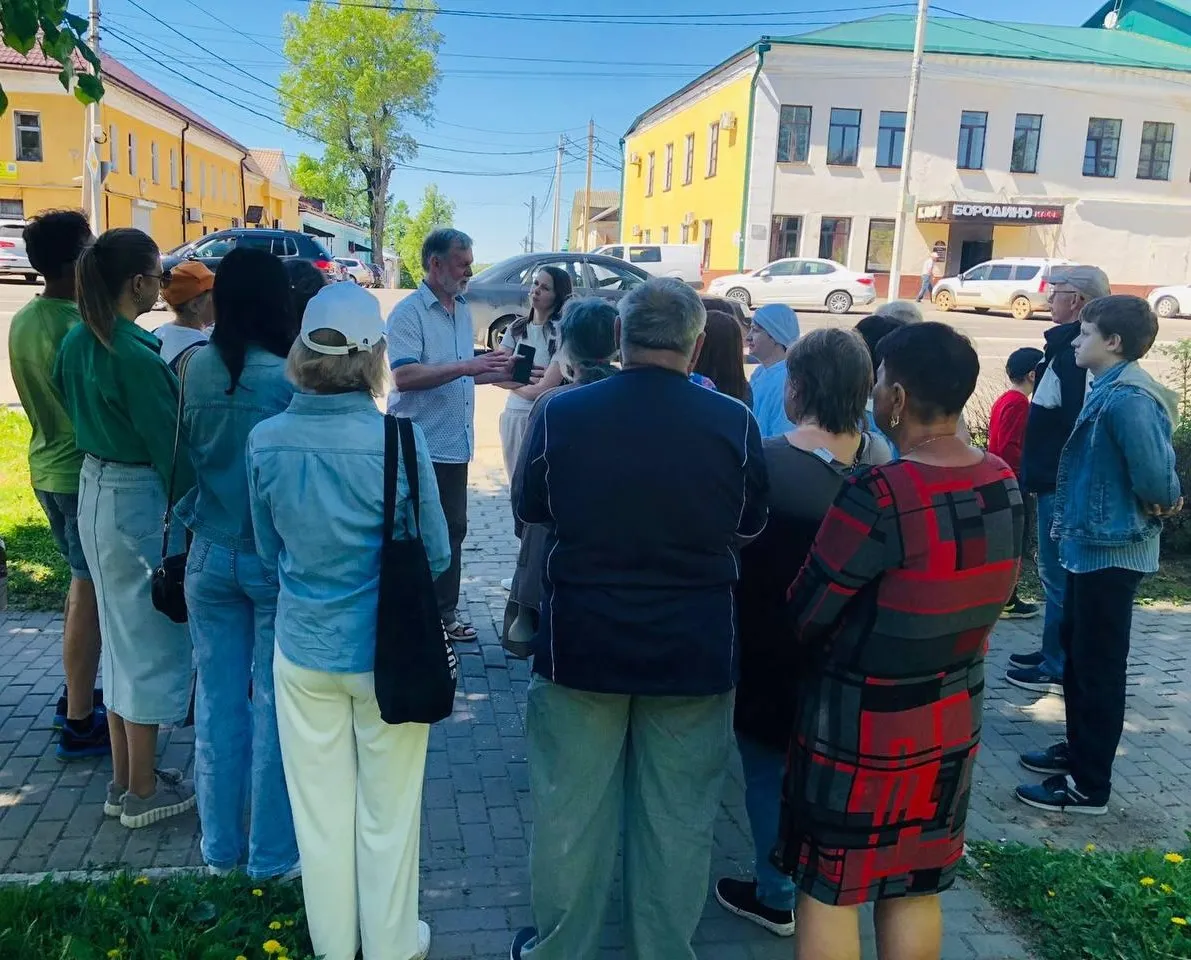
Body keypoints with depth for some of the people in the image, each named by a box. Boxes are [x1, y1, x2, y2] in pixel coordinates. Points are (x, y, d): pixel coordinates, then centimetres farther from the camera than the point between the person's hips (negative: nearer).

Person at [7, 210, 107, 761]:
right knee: (91, 595, -1)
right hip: (85, 473, -9)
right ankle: (80, 724, 7)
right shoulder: (76, 327, -21)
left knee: (83, 582, 21)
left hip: (48, 467, 9)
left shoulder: (23, 320, 8)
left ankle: (77, 695, 33)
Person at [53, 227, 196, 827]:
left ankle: (124, 779, 30)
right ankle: (143, 793, 18)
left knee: (123, 633, 18)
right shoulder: (137, 355, -22)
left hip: (94, 489, 9)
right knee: (151, 640, 5)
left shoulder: (76, 342, 4)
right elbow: (170, 446, -19)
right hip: (139, 499, -9)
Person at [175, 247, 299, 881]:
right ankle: (271, 855, 20)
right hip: (278, 560, -4)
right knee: (273, 705, 8)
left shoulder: (198, 368, -5)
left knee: (218, 701, 14)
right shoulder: (290, 377, -17)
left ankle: (220, 848, 28)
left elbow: (185, 454, 6)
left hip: (212, 556, 4)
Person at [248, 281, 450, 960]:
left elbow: (270, 549, 3)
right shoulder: (399, 440, -21)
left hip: (304, 648, 3)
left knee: (321, 809, 19)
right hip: (387, 651, -2)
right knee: (388, 810, 16)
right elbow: (436, 554, -8)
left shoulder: (266, 440, -12)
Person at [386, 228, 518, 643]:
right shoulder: (408, 313, -12)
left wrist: (497, 374, 6)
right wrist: (469, 366, -26)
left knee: (453, 530, 14)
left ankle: (445, 612, 27)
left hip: (455, 444, 8)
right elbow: (404, 376, -23)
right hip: (420, 447, -8)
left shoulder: (462, 311, 13)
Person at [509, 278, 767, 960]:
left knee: (571, 811, 15)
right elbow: (750, 527, 4)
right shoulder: (734, 423, -11)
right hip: (695, 650, 0)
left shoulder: (561, 413, -11)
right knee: (678, 818, 14)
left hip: (582, 643, 1)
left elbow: (531, 510, 5)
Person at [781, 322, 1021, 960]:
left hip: (861, 720, -6)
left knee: (828, 890, 11)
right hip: (955, 715, 7)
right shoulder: (1004, 486, -3)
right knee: (915, 889, 20)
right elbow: (979, 600, 8)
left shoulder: (879, 496, -26)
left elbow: (805, 614, -17)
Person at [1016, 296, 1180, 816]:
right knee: (1078, 653, 20)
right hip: (1091, 544, 10)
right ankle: (1079, 750, 36)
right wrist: (1069, 519, 9)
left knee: (1098, 667, -1)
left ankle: (1089, 786, 10)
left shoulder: (1127, 398, -22)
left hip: (1111, 550, -10)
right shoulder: (1110, 389, 10)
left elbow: (1155, 474, -27)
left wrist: (1161, 506, -8)